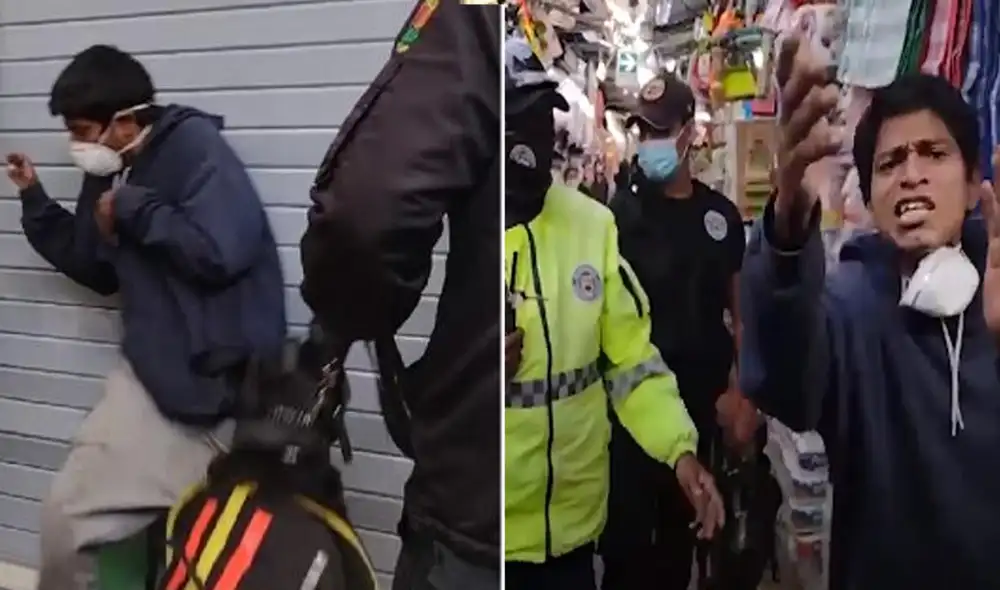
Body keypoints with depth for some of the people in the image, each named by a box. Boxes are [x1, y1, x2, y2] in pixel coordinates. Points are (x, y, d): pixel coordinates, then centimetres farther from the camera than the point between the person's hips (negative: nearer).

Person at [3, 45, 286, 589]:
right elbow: (97, 269, 25)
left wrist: (132, 210, -14)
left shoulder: (194, 146, -12)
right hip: (151, 372, 8)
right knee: (68, 511, 13)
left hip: (215, 375, -8)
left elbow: (220, 250, -28)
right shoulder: (110, 173, 11)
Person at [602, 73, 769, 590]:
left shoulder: (720, 213, 5)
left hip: (701, 395, 4)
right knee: (627, 527, 0)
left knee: (683, 521, 17)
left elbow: (740, 309, 8)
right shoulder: (620, 211, -6)